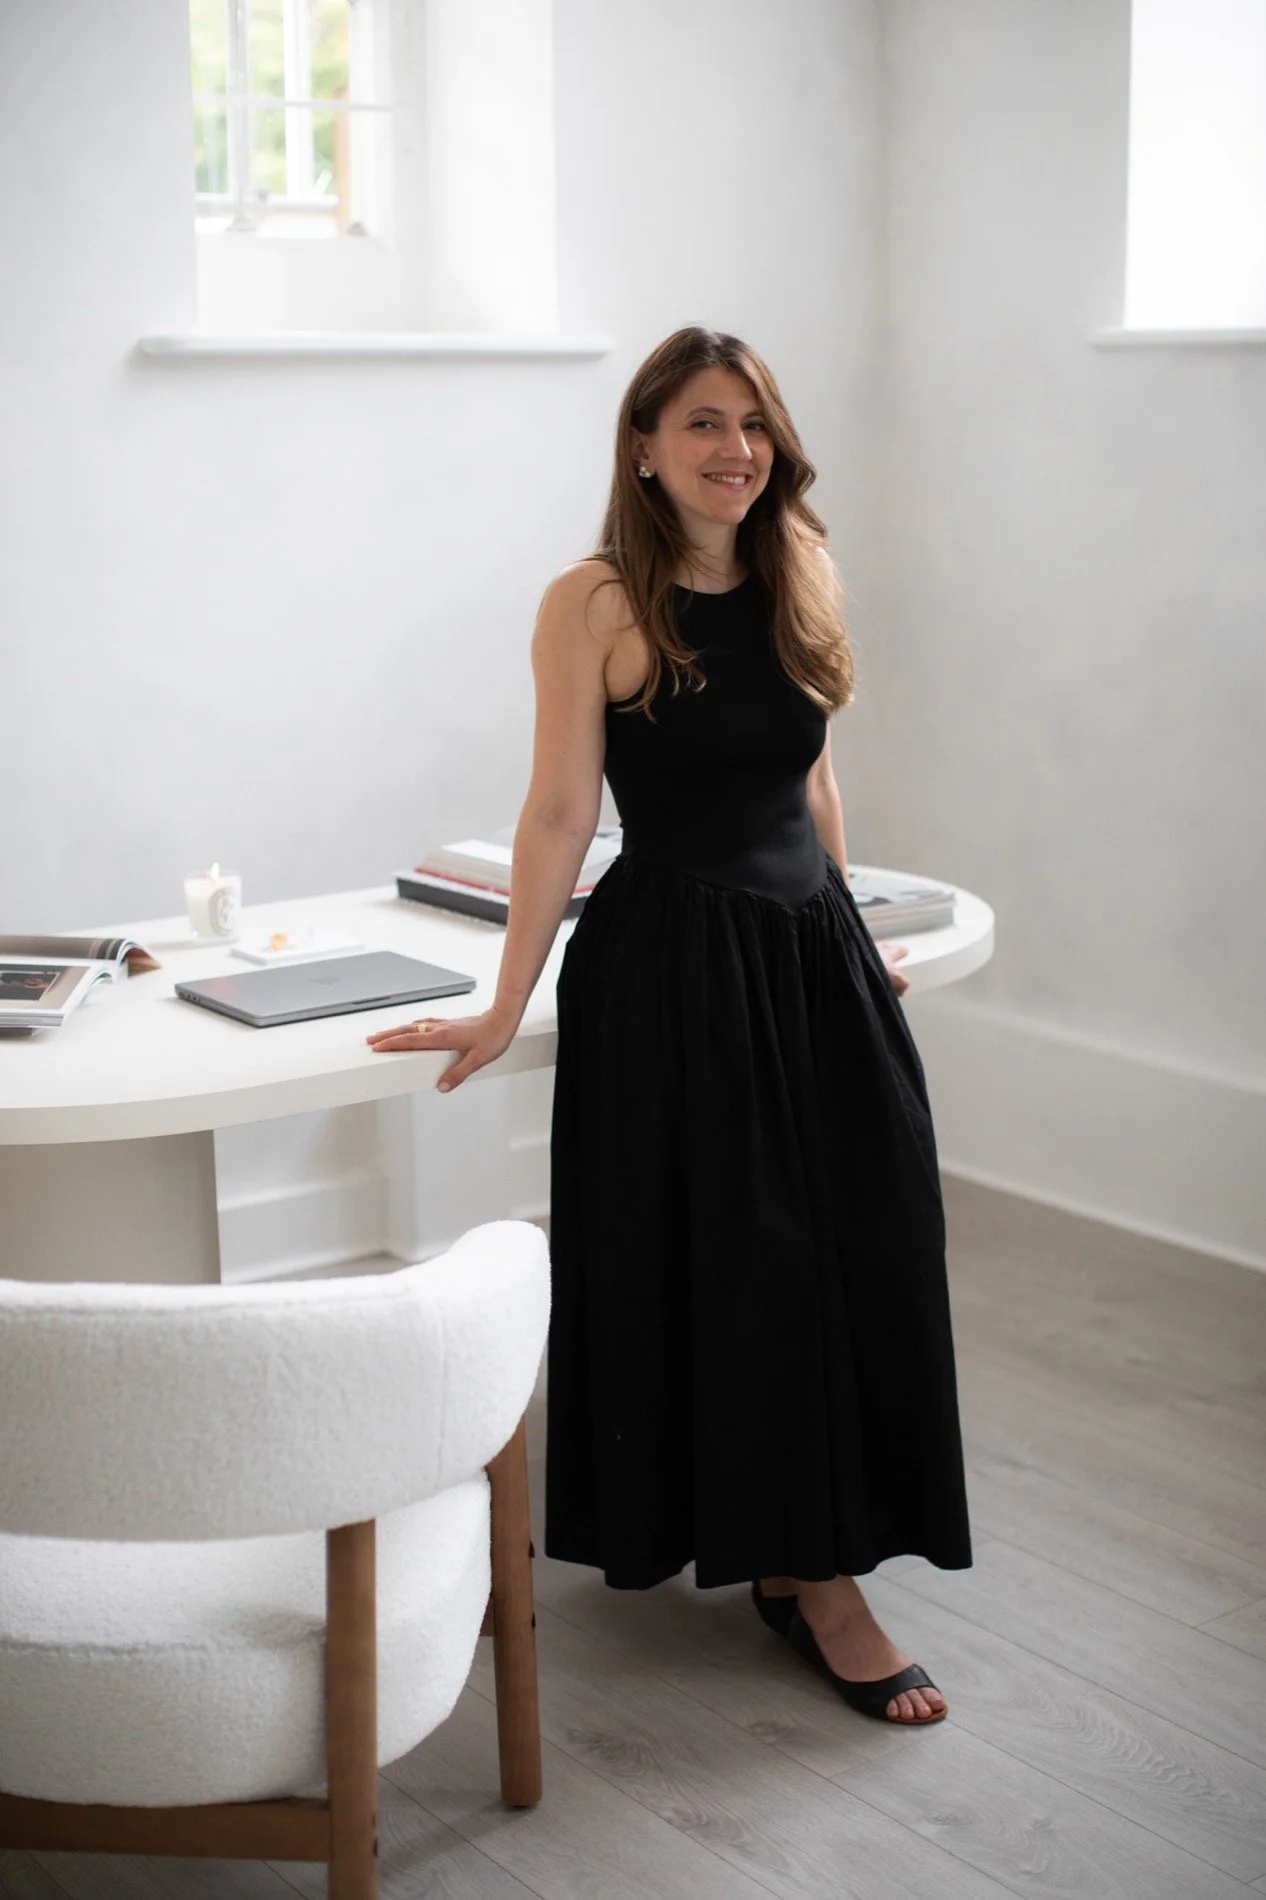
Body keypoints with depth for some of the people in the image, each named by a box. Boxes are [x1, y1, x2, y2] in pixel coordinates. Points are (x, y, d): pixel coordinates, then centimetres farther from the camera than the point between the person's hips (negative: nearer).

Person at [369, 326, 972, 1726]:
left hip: (811, 954, 6)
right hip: (664, 969, -5)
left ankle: (811, 1563, 16)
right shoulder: (594, 602, -8)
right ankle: (800, 1576, 15)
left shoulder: (802, 581, 7)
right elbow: (560, 812, -9)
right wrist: (508, 1009, -10)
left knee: (854, 1257, 3)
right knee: (702, 1266, 1)